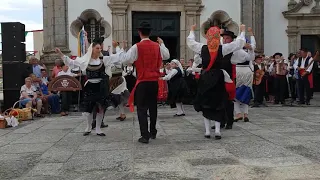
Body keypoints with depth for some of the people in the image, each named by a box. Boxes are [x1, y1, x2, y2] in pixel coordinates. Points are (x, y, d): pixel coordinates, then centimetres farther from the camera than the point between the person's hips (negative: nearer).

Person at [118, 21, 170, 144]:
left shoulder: (137, 47, -11)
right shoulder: (157, 46, 4)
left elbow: (125, 60, -14)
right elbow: (167, 56, 20)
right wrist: (162, 44, 33)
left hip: (143, 82, -5)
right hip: (155, 81, 5)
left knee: (142, 108, 0)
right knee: (153, 106, 17)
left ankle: (145, 136, -4)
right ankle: (153, 132, 29)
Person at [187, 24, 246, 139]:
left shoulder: (202, 48, -6)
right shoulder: (223, 48, -10)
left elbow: (190, 42, 11)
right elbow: (239, 43, -2)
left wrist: (192, 31, 27)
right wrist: (242, 31, 14)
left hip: (205, 79, 1)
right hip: (219, 79, -1)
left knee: (206, 105, 10)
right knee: (218, 105, 9)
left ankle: (207, 131, 9)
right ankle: (217, 130, -2)